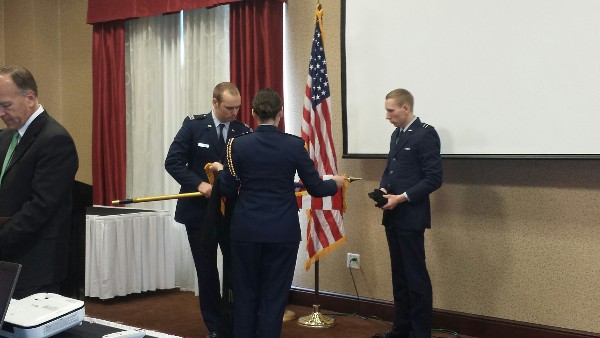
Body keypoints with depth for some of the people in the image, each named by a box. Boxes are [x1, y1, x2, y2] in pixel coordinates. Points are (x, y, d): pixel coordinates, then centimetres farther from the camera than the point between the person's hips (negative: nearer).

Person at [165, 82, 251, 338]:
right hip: (200, 211, -1)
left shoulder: (244, 132, 0)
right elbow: (172, 162, -8)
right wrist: (198, 183, -20)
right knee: (207, 273, 9)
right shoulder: (194, 125, -4)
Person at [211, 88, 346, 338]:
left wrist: (221, 171, 21)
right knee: (274, 297, 7)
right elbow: (315, 188, -2)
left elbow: (228, 191, 0)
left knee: (245, 295, 12)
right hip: (282, 232, -1)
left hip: (246, 231, 1)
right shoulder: (294, 145, -7)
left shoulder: (239, 144, -5)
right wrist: (336, 183, 19)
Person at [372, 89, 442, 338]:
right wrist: (383, 189, 2)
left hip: (411, 217, -8)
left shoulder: (426, 134, -11)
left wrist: (402, 197, -19)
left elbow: (434, 178, -16)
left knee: (416, 276, -3)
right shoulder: (396, 134, 16)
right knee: (399, 275, 14)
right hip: (393, 216, 9)